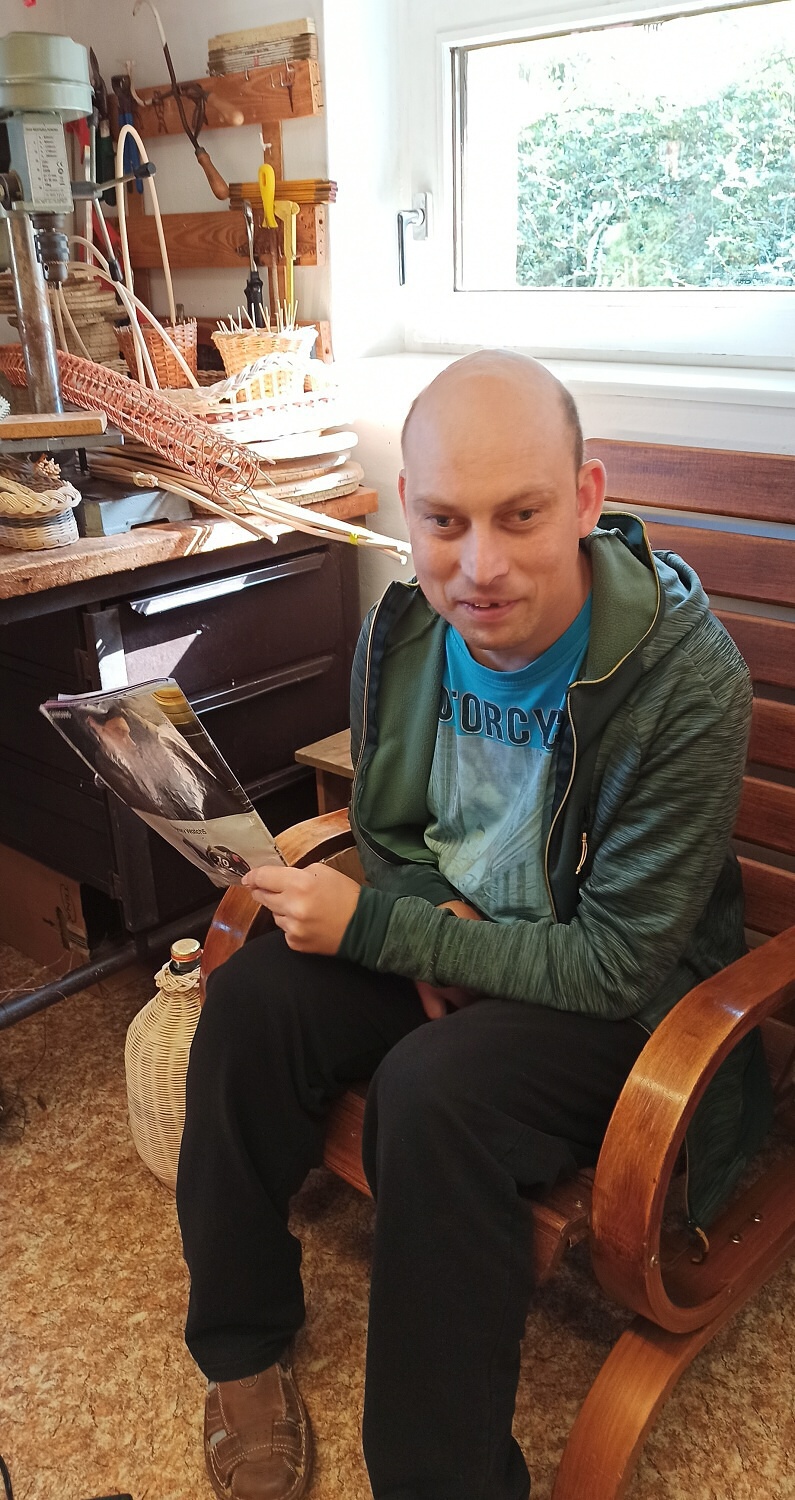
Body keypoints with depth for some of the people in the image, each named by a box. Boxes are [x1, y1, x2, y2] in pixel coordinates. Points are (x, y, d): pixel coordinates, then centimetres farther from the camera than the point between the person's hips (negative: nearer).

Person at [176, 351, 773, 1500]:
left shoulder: (687, 679, -27)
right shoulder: (403, 632, -9)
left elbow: (617, 964, -24)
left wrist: (372, 926, -24)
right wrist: (431, 928, -15)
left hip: (624, 1004, -5)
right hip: (446, 932, 6)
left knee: (435, 1087, -32)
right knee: (253, 993, -16)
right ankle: (243, 1342, 7)